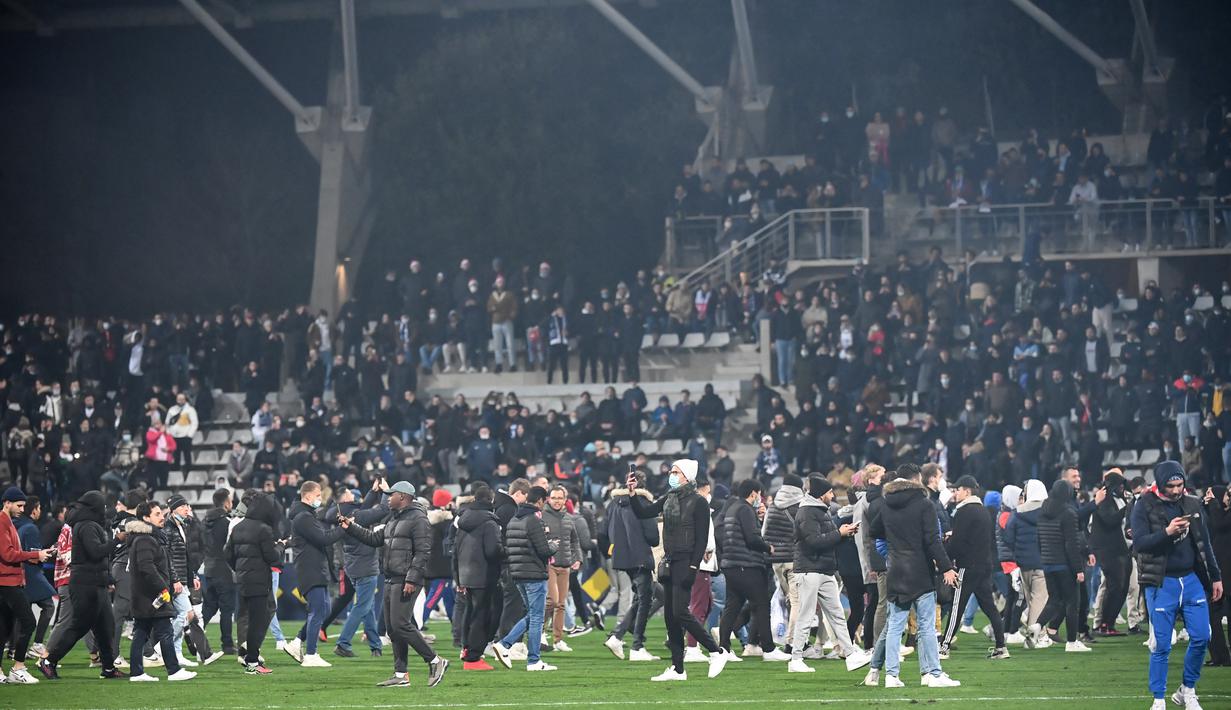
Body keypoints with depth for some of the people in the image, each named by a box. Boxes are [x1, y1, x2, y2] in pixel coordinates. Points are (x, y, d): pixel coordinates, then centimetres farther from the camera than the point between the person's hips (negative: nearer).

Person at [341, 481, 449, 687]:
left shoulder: (417, 519, -12)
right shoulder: (392, 518, 19)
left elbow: (423, 552, -18)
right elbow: (375, 538, 24)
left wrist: (411, 580, -23)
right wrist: (351, 528, 16)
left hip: (406, 582, -10)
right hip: (391, 580, 10)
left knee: (401, 625, -15)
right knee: (392, 628, 8)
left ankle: (435, 661, -7)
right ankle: (400, 675, 11)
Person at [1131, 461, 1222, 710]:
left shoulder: (1192, 504, 8)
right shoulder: (1144, 506, -6)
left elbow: (1204, 543, 16)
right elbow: (1139, 543, -15)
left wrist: (1215, 577, 16)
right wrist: (1167, 532, -29)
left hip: (1191, 580, 4)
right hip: (1161, 584, -4)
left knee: (1201, 637, -1)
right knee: (1161, 646, -2)